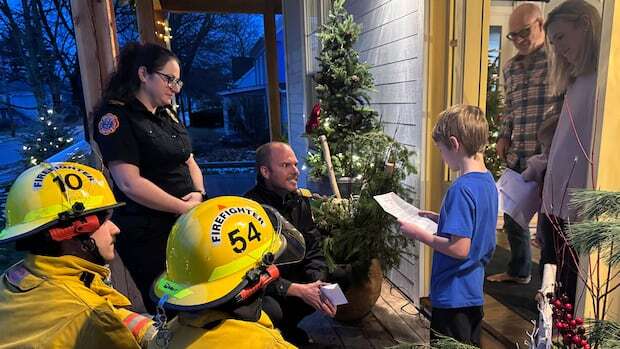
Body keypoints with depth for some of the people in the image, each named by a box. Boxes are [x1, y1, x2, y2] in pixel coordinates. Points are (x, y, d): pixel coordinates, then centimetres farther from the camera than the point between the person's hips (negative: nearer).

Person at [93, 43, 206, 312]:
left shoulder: (168, 114, 13)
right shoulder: (115, 115, -11)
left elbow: (189, 161, 16)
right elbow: (130, 183, -20)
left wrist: (198, 193, -4)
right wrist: (185, 207, -15)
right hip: (148, 235, -7)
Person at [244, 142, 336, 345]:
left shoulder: (299, 200, 0)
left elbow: (313, 248, -2)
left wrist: (318, 283, -20)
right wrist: (297, 290, -27)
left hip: (294, 279, 7)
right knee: (271, 311, -35)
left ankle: (287, 328, 13)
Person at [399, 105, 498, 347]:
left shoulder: (461, 189, -26)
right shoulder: (487, 181, 3)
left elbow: (459, 248, -27)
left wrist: (419, 234, -18)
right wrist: (440, 219, 7)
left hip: (453, 296, -8)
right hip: (474, 291, 9)